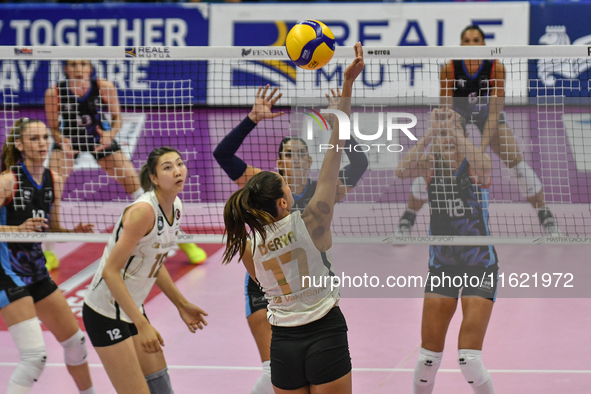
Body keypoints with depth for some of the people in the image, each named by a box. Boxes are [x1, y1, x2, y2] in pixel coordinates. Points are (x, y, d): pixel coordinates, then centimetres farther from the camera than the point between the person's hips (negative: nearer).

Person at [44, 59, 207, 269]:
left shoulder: (104, 87, -23)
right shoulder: (54, 93, -24)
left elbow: (117, 118, -8)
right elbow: (53, 128, -10)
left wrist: (110, 134, -29)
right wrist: (61, 141, -32)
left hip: (101, 140, 0)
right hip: (68, 141, 0)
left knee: (137, 185, -5)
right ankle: (48, 254, -4)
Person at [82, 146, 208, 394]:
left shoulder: (176, 207, 3)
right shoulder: (144, 211, -24)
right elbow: (111, 271, -25)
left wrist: (181, 304, 20)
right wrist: (142, 324, -28)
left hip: (132, 308, 9)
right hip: (106, 315, -9)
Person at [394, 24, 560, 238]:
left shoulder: (496, 68, -28)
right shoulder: (449, 69, -27)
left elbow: (494, 113, -29)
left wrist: (482, 146, -39)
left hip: (489, 115, 0)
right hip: (457, 113, 0)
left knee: (516, 161, -12)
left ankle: (546, 216, 3)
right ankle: (407, 218, 3)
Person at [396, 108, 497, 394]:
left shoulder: (475, 164, -9)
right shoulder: (430, 164, -4)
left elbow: (480, 166, -35)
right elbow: (402, 171, -26)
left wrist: (455, 130, -36)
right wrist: (430, 133, -35)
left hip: (480, 266, -3)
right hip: (441, 267, 3)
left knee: (469, 358, -13)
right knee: (429, 356, 2)